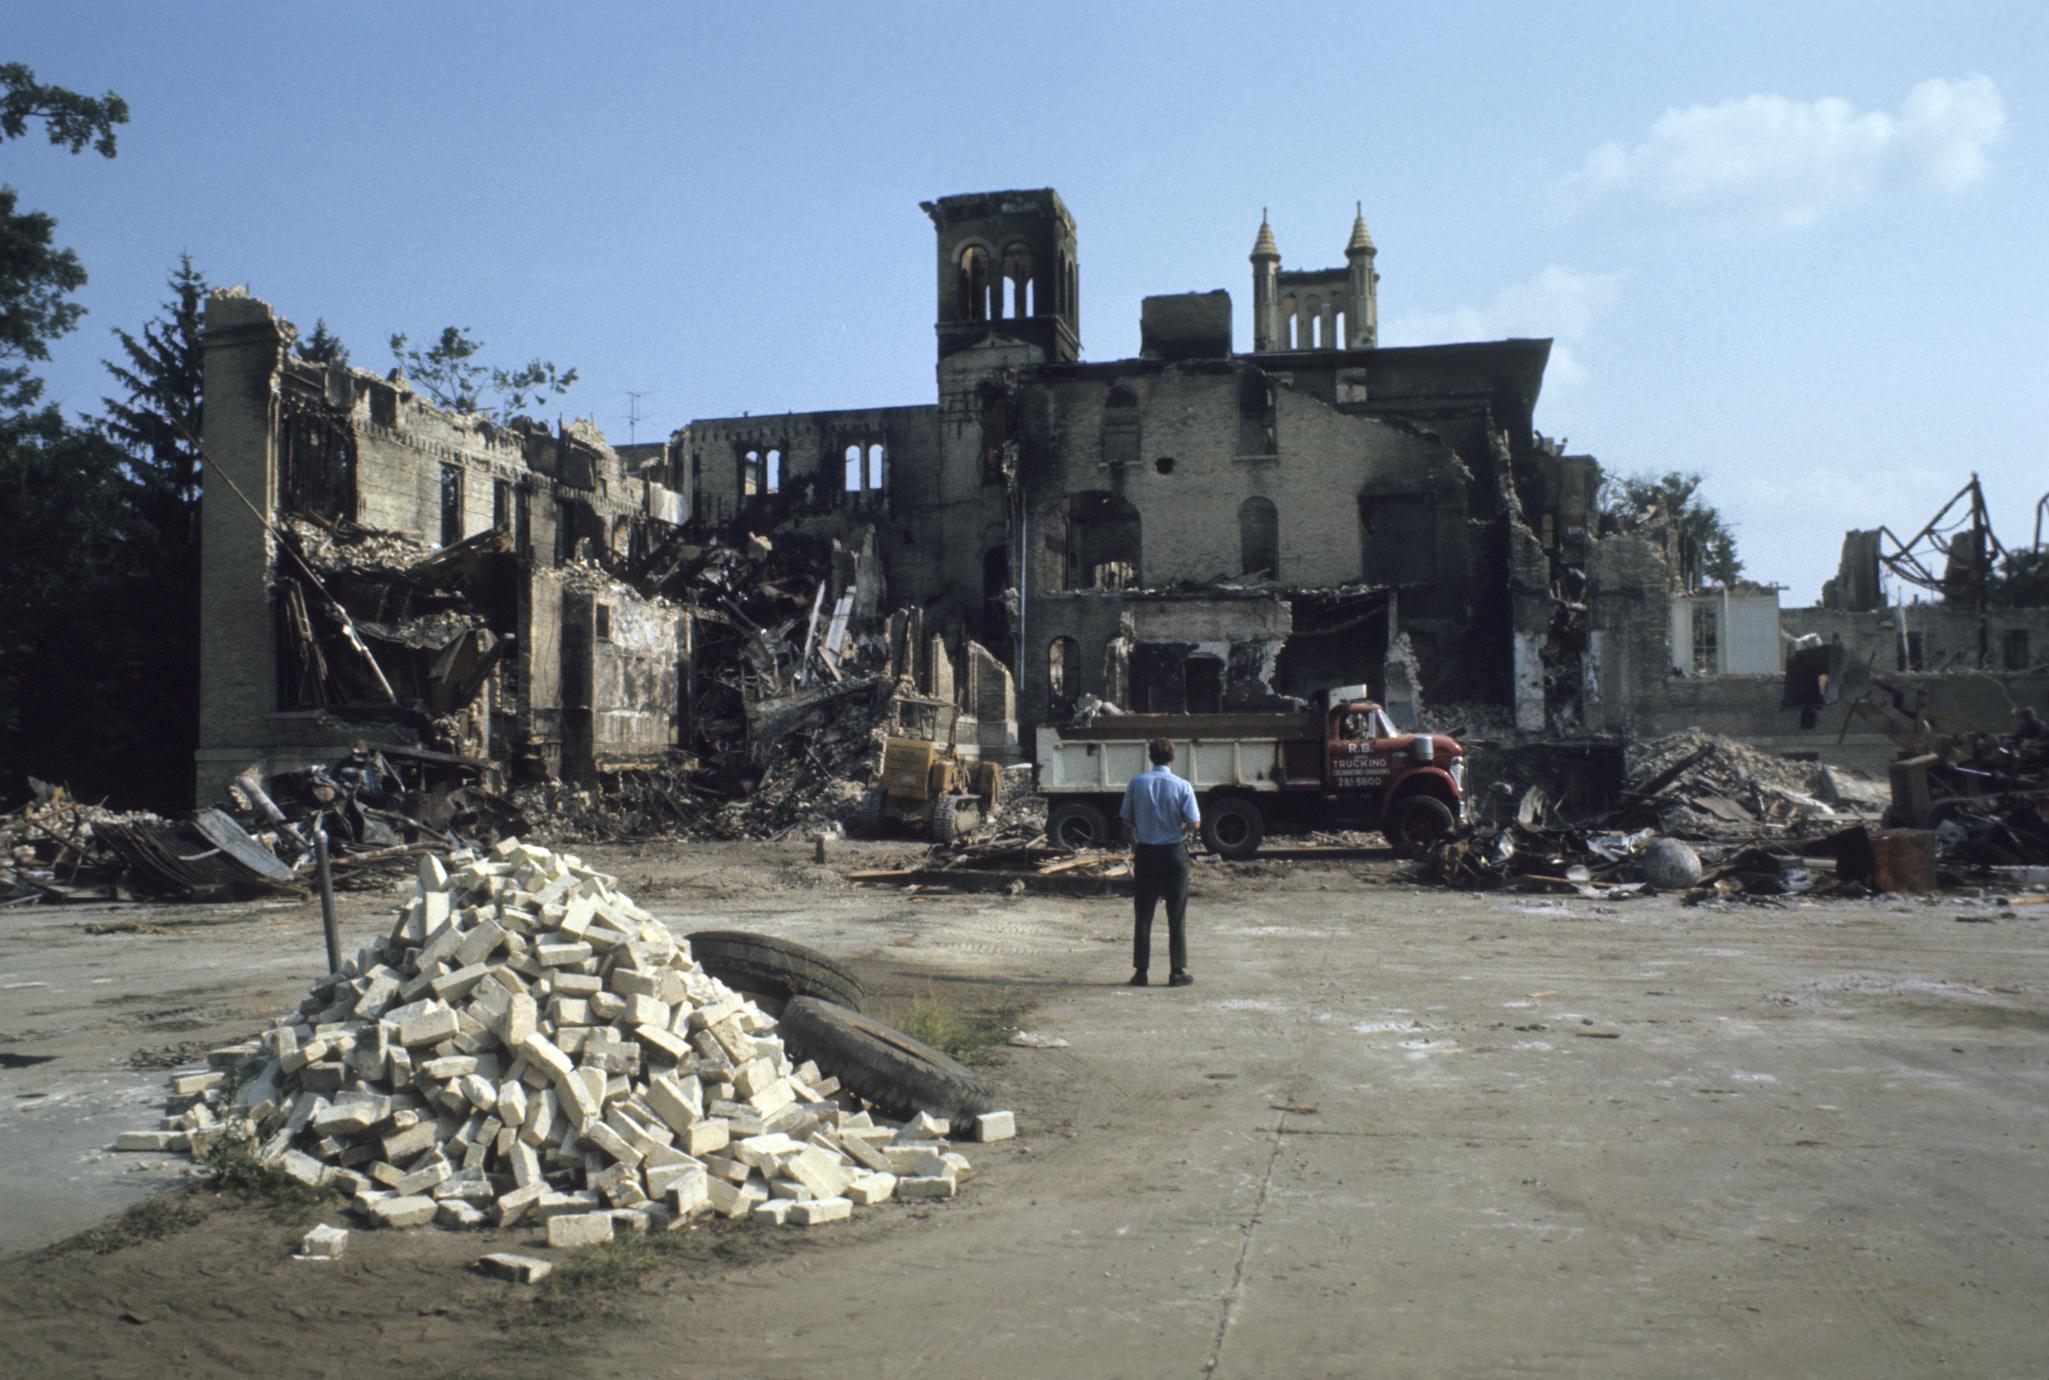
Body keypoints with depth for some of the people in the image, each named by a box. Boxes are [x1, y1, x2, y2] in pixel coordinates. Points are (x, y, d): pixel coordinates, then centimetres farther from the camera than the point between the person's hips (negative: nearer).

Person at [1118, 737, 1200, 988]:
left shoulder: (1137, 783, -3)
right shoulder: (1182, 786, -9)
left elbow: (1127, 820, 2)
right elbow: (1195, 823, -11)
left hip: (1146, 852, 1)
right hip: (1174, 852, -1)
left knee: (1143, 915, 8)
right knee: (1177, 916, 6)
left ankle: (1140, 970, 8)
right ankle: (1177, 971, 7)